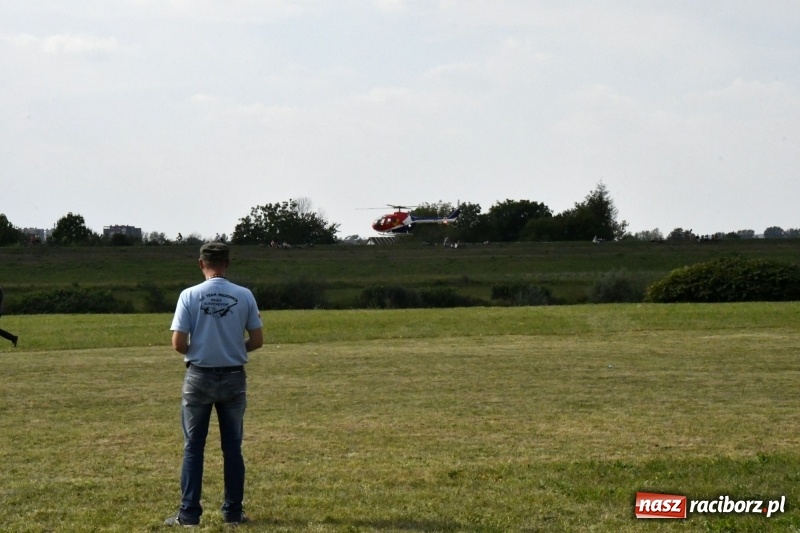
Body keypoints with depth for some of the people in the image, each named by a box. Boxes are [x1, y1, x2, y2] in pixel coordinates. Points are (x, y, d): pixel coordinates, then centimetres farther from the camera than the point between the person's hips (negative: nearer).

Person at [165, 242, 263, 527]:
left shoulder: (190, 295, -10)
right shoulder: (244, 296, -4)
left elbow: (178, 343, -12)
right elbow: (257, 340, -1)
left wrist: (194, 352, 9)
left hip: (199, 378, -1)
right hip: (233, 378, 2)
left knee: (193, 447, 6)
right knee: (232, 447, 10)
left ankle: (189, 514, 5)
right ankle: (233, 512, 12)